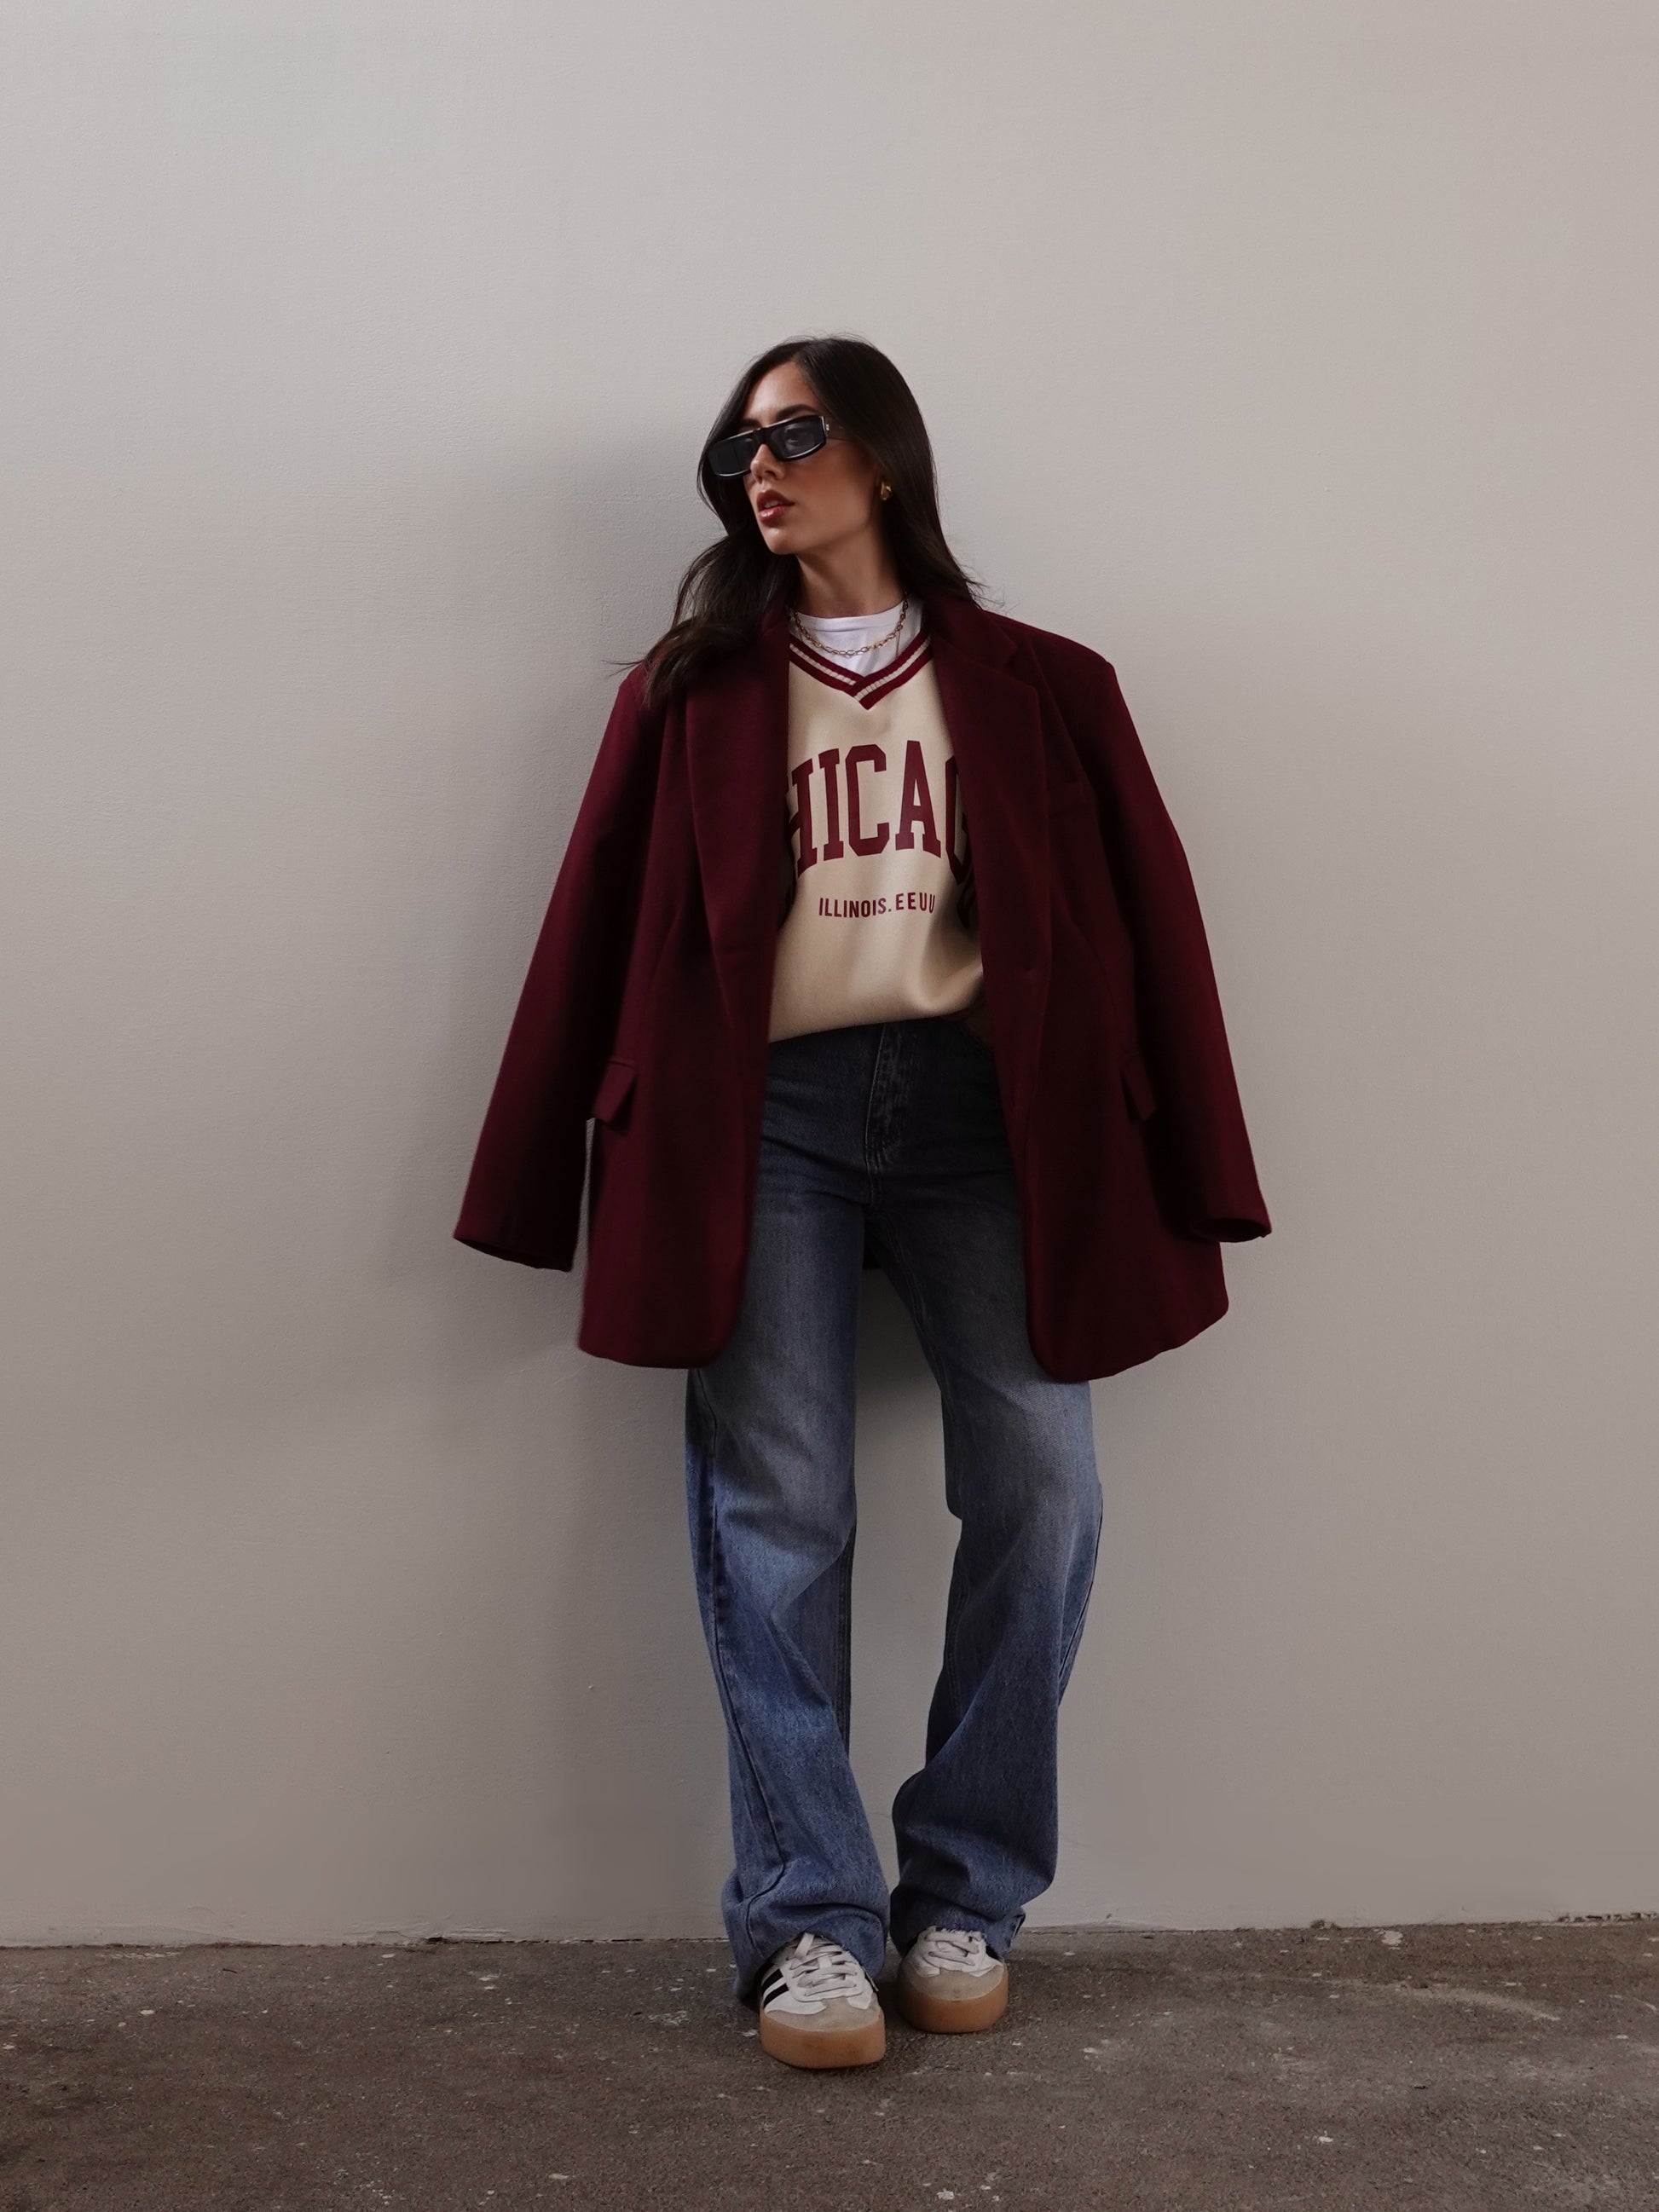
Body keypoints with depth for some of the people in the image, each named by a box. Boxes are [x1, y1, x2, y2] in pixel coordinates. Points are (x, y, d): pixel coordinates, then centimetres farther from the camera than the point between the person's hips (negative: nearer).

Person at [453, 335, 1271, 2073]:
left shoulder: (1038, 687, 12)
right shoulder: (691, 693, 14)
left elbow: (1145, 924, 8)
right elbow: (600, 932, 10)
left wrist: (1186, 1182, 2)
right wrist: (548, 1193, 5)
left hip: (980, 1101, 0)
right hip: (767, 1113, 0)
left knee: (1040, 1487, -5)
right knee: (776, 1510, -5)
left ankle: (964, 1899, 12)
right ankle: (806, 1923, 6)